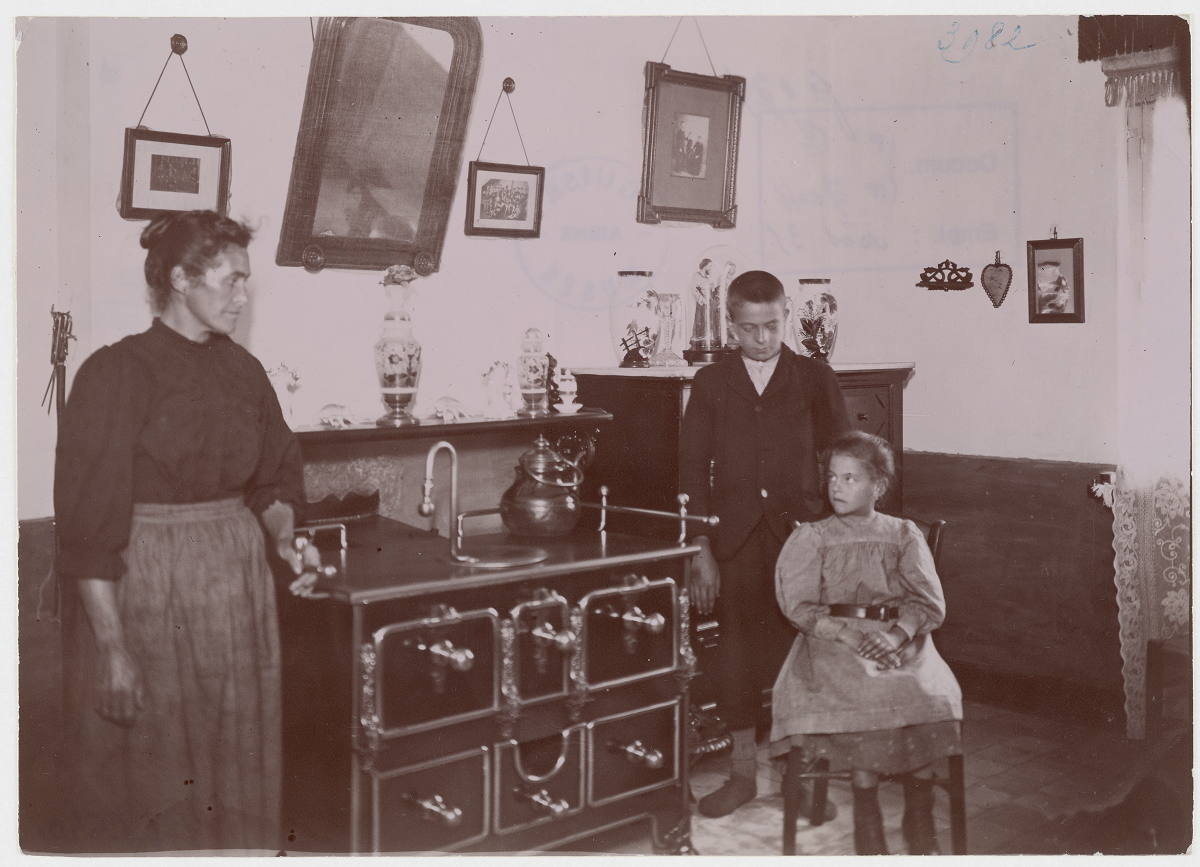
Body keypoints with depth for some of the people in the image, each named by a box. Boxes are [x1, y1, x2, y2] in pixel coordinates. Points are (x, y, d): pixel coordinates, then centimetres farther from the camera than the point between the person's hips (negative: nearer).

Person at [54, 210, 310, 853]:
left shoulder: (243, 369, 7)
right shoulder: (118, 372, -12)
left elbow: (274, 478, 20)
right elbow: (88, 526, -16)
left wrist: (282, 536, 2)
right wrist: (113, 650, -18)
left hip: (237, 583, 6)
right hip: (145, 590, -5)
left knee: (236, 779, 14)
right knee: (150, 788, 6)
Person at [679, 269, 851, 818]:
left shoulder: (815, 380, 7)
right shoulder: (710, 383, 9)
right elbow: (693, 470, 6)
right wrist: (701, 550, -1)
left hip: (800, 534, -1)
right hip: (736, 541, 1)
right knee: (738, 654, 4)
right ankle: (743, 773, 18)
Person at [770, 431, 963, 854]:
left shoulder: (903, 535, 14)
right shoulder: (811, 538, 11)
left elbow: (928, 600, 3)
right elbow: (798, 604, -1)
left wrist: (896, 634, -16)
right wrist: (846, 631, -17)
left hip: (900, 640, 1)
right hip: (833, 640, -1)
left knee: (930, 695, -27)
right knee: (865, 698, -31)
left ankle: (920, 820, -10)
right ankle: (866, 819, -15)